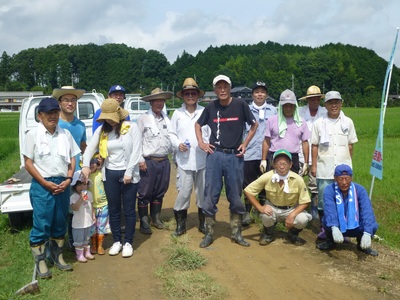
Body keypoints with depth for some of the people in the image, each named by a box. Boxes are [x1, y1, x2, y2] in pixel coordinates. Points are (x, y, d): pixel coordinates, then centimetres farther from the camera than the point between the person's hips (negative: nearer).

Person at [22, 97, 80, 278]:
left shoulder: (65, 134, 7)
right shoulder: (33, 135, -3)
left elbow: (72, 159, 11)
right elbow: (28, 163, -5)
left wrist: (68, 179, -4)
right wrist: (45, 183, -11)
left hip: (63, 185, 4)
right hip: (42, 185, -4)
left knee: (60, 223, 13)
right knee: (41, 224, -1)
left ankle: (57, 256, 28)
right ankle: (40, 261, 12)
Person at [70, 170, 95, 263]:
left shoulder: (89, 194, 2)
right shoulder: (73, 197, -17)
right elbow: (74, 208, -29)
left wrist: (93, 216, 10)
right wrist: (81, 198, -33)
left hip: (88, 221, 6)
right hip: (78, 223, -6)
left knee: (86, 239, 20)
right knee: (79, 240, 5)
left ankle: (87, 252, 31)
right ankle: (79, 255, 15)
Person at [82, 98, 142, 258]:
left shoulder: (132, 127, -7)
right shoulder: (102, 130, 4)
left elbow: (136, 151, -10)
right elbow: (90, 148, 2)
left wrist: (129, 172, -15)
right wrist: (86, 165, -15)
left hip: (128, 174, -3)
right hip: (110, 174, 4)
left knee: (129, 210, 6)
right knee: (113, 210, 12)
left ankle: (128, 242, 19)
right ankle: (117, 241, 26)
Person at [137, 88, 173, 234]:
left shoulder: (167, 119, 12)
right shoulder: (143, 118, -3)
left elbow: (171, 138, 14)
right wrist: (140, 160, -11)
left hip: (164, 161, 5)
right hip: (149, 161, -5)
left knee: (160, 192, 13)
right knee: (145, 193, 1)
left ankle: (156, 218, 28)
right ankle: (144, 222, 11)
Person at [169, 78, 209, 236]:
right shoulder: (177, 113, 7)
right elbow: (172, 134, 9)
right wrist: (178, 144, -8)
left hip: (203, 159, 0)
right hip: (184, 160, 0)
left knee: (203, 192, 9)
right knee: (184, 192, 0)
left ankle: (203, 222, 25)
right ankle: (180, 223, 16)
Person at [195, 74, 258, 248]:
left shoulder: (240, 104, -2)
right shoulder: (211, 107, 2)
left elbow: (254, 124, 10)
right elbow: (198, 124, 18)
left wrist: (245, 143, 4)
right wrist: (201, 142, 7)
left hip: (235, 156, 0)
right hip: (214, 155, 1)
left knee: (236, 197, 8)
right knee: (210, 196, 3)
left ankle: (236, 233, 22)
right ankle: (209, 234, 16)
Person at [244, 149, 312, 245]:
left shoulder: (298, 179, -20)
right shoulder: (267, 177, -20)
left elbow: (304, 202, -12)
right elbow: (248, 191, -13)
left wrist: (292, 215, -27)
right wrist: (260, 208, -21)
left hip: (291, 209, 0)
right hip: (272, 208, 0)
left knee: (302, 219, -29)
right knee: (266, 215, -33)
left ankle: (292, 234, 8)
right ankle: (268, 234, 4)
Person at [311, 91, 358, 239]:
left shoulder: (348, 122, 7)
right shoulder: (319, 123, 2)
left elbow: (350, 145, 11)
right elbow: (314, 146, 3)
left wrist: (348, 164, 8)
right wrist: (314, 165, -1)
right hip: (324, 170, -1)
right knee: (323, 200, 4)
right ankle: (324, 228, 17)